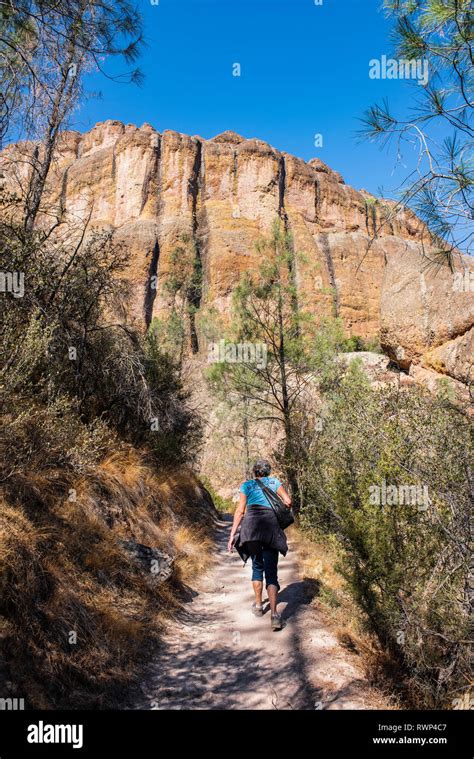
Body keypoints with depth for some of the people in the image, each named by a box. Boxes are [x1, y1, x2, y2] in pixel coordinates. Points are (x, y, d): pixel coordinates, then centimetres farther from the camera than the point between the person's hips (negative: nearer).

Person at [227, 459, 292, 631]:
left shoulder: (247, 485, 17)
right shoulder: (274, 482, 17)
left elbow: (240, 511, 9)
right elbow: (288, 502, 6)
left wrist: (232, 535, 8)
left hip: (251, 525, 1)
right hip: (271, 526, -1)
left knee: (257, 566, 22)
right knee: (271, 572, 0)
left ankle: (258, 605, 27)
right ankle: (274, 614, -14)